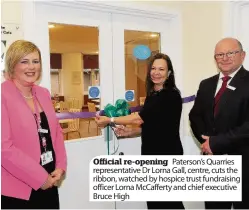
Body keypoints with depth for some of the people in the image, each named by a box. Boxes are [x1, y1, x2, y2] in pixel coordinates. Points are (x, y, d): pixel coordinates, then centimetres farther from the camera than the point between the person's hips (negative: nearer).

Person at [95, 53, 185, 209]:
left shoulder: (171, 95, -17)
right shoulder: (152, 95, 9)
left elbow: (140, 118, -20)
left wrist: (110, 120, -13)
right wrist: (131, 132, 1)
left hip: (167, 155, -8)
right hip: (151, 154, 8)